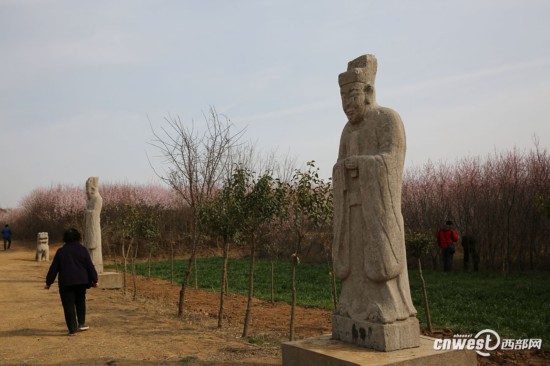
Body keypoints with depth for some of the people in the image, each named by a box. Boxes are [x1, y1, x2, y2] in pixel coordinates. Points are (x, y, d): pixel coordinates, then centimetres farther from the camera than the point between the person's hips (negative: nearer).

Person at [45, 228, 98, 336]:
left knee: (69, 306, 2)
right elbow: (90, 266, -1)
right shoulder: (83, 250, 1)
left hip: (66, 283, -1)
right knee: (80, 302, 21)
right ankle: (81, 323, 20)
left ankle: (72, 329, -1)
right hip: (81, 281, 1)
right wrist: (94, 280, 4)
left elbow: (54, 268, 4)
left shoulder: (61, 251, 2)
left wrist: (48, 282, 11)